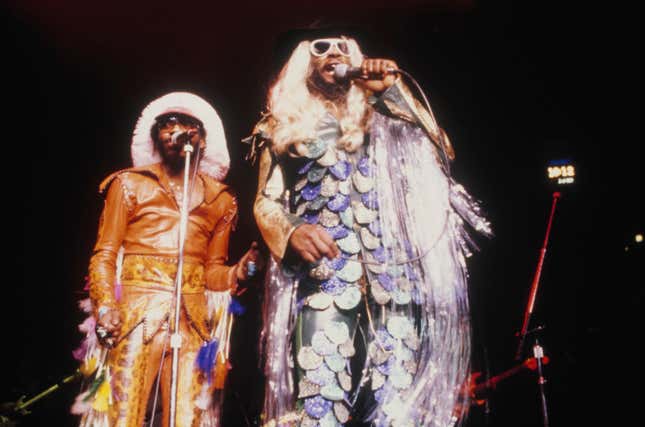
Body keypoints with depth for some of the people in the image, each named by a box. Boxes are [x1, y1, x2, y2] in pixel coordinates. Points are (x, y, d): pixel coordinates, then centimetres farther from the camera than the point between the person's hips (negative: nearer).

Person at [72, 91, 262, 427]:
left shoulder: (220, 199, 15)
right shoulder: (130, 184, 8)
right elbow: (104, 255, 3)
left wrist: (239, 272, -5)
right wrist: (105, 306, -13)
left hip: (193, 322, 3)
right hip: (136, 315, -2)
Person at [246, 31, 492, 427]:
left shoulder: (379, 113, 21)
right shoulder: (286, 123, 18)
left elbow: (440, 149, 7)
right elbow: (266, 201, 11)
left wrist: (391, 90, 1)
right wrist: (291, 230, -11)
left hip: (391, 270, 2)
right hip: (324, 273, -1)